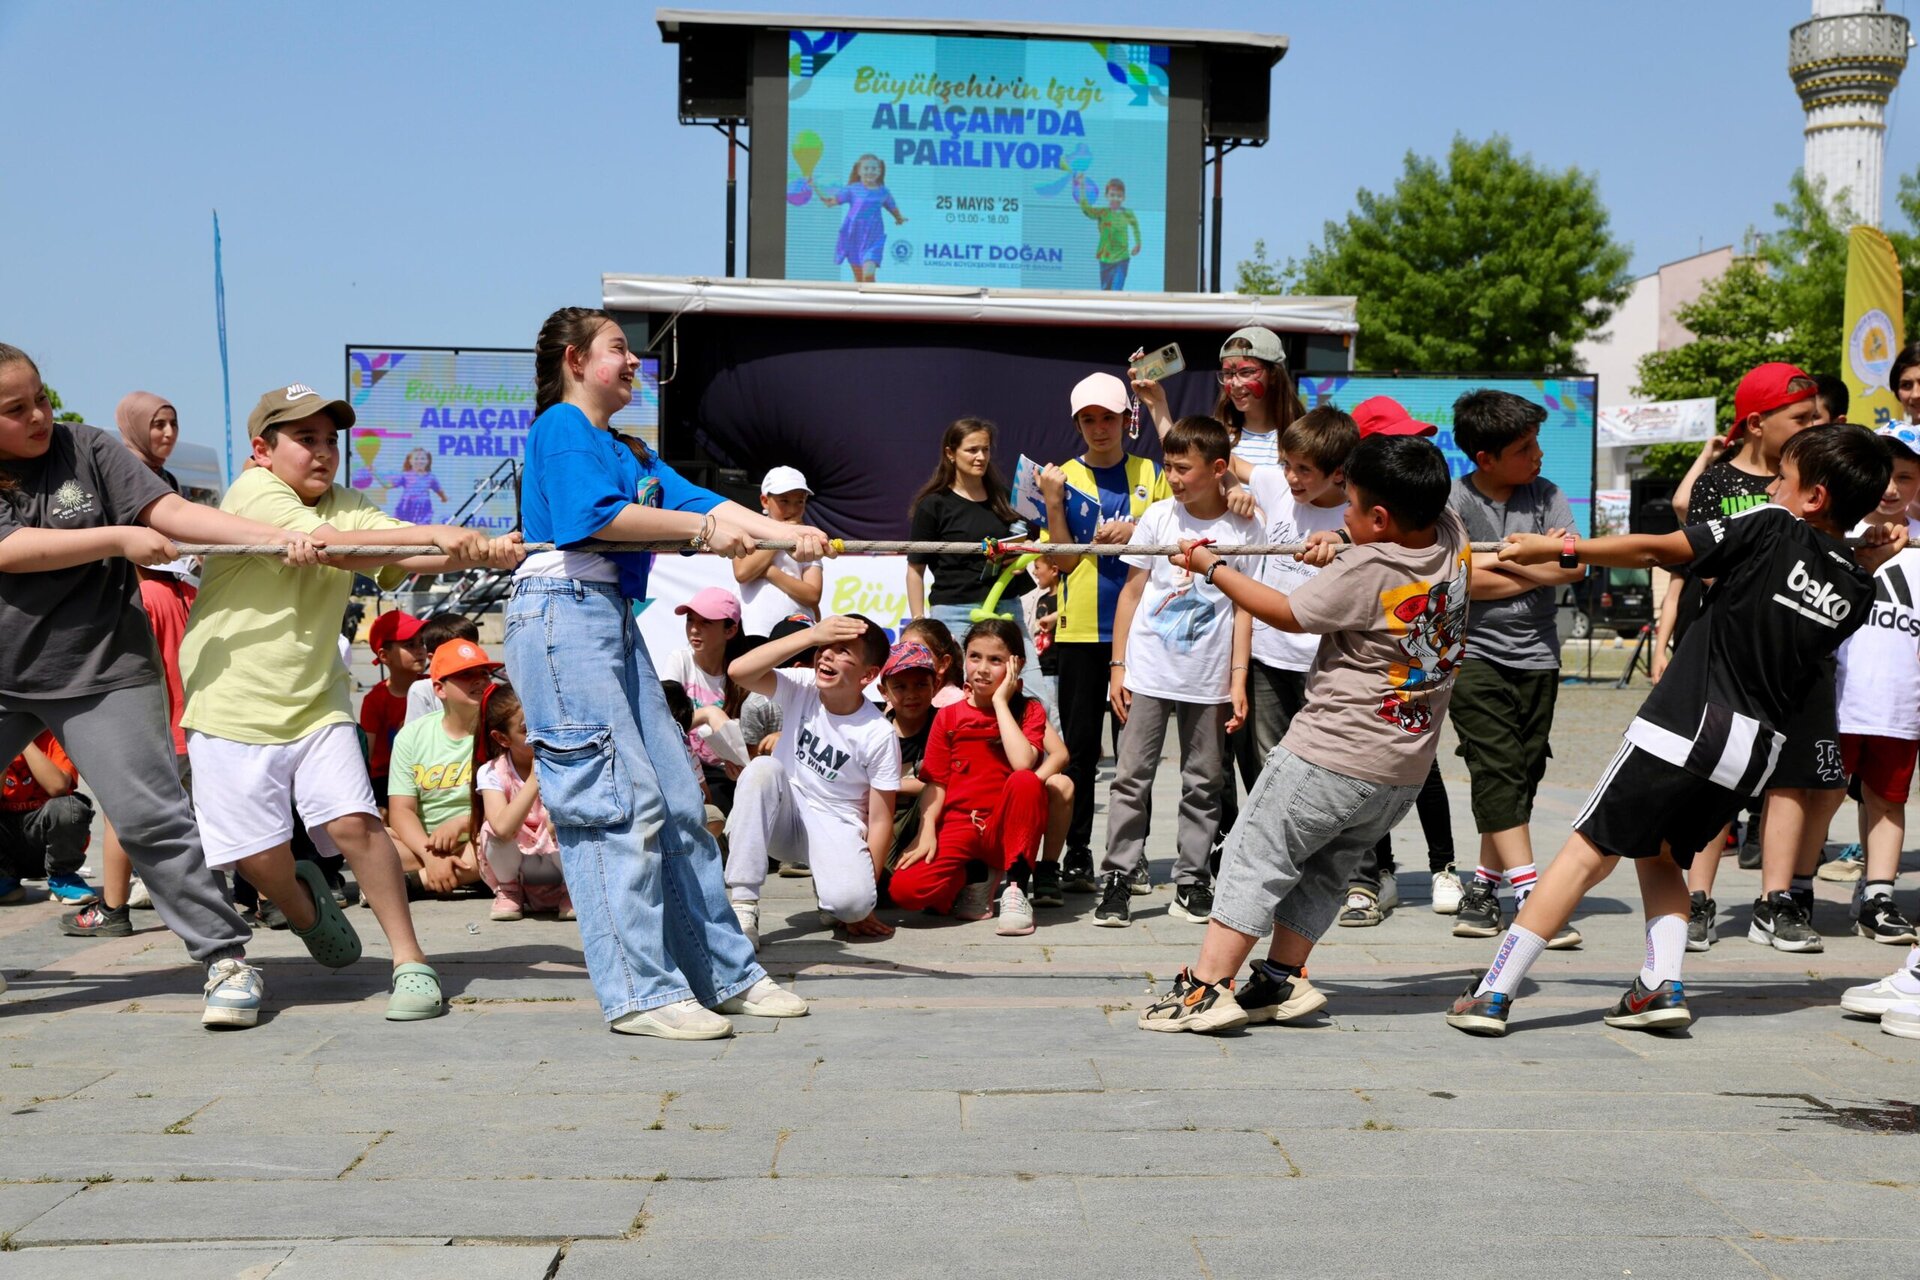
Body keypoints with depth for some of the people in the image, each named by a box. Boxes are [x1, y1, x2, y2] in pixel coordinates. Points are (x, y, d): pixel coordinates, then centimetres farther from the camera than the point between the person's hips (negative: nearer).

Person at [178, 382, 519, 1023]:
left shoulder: (346, 506, 7)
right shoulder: (252, 493, -11)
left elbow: (407, 559, -11)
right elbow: (327, 543, -27)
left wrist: (484, 551, -30)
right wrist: (431, 533, -35)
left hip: (316, 702, 4)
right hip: (232, 703, -4)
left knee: (354, 822, -13)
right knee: (262, 857, -5)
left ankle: (411, 963, -4)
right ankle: (306, 907, 30)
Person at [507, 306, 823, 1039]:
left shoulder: (629, 450, 26)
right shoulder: (560, 428, -1)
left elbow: (697, 499, 12)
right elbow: (598, 513, -16)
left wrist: (786, 531, -3)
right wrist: (702, 528, -12)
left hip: (616, 618, 9)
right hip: (563, 613, -9)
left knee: (676, 797, 8)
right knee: (620, 799, -13)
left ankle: (725, 972, 14)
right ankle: (640, 992, -11)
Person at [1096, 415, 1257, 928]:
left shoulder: (1243, 530, -2)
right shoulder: (1159, 517, 1)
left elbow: (1244, 607, 2)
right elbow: (1132, 592, 6)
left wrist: (1238, 679, -3)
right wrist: (1118, 665, 3)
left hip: (1208, 679, 0)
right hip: (1148, 672, 0)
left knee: (1203, 784, 7)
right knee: (1132, 777, 0)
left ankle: (1192, 882, 17)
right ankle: (1117, 878, 6)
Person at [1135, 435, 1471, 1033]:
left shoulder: (1366, 570, -22)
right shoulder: (1451, 536, -1)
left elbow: (1287, 614, -9)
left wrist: (1212, 566, 2)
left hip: (1333, 758, -8)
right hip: (1407, 770, 8)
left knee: (1256, 856, 0)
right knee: (1323, 870, 19)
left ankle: (1206, 988, -3)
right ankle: (1282, 980, 20)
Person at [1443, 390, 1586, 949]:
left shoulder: (1546, 494, 6)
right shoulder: (1454, 500, -5)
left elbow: (1574, 566, -4)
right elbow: (1457, 580, -15)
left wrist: (1502, 559, -10)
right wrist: (1537, 572, -8)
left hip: (1537, 656, 4)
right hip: (1474, 655, -4)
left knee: (1522, 775, 5)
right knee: (1497, 769, -12)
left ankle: (1485, 885, 17)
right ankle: (1529, 895, -16)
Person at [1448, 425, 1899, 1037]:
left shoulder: (1773, 528, -4)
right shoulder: (1856, 588, 10)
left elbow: (1655, 550, -3)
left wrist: (1557, 548, 5)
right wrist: (1871, 565, 20)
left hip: (1689, 722, -5)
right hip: (1758, 746, 5)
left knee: (1590, 850, -1)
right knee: (1661, 855, 24)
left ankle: (1492, 993, -3)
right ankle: (1663, 984, 4)